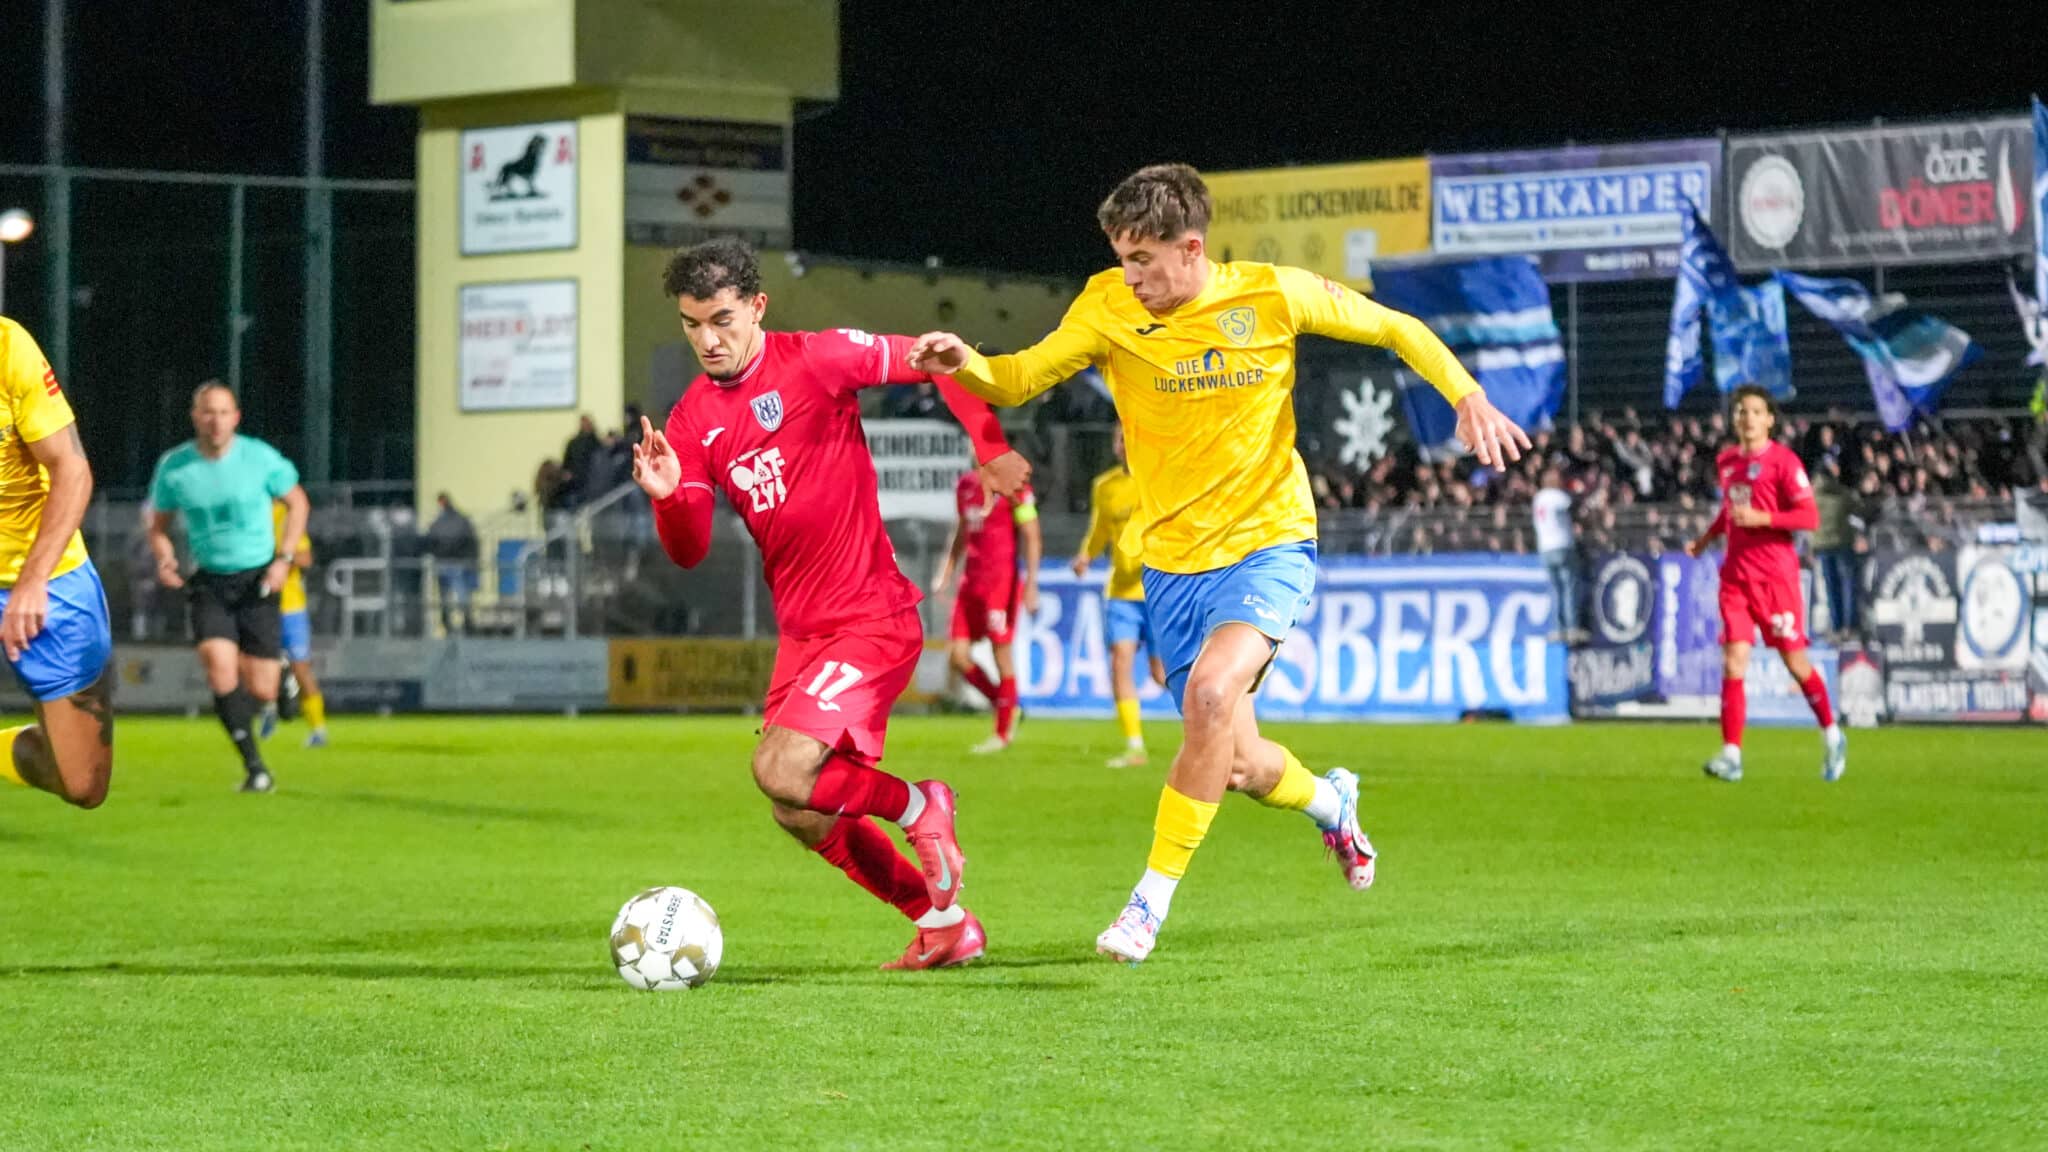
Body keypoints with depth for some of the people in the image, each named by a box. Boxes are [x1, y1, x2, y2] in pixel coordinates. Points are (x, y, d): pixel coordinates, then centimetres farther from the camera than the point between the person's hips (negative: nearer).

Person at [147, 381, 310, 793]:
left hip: (258, 582, -1)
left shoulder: (260, 457, -8)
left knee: (260, 691, -4)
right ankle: (254, 765, -14)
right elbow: (159, 524, 11)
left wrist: (284, 558, -4)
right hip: (209, 583, 1)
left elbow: (297, 502, 7)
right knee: (218, 664, -24)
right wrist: (165, 559, -10)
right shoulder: (173, 466, -4)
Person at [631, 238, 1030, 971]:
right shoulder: (692, 421, 6)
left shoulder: (814, 361, -10)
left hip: (872, 618, -7)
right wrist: (667, 495, -19)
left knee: (780, 770, -22)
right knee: (803, 817, 9)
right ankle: (945, 923, 25)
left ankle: (917, 807, 5)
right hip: (800, 630, 7)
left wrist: (990, 447, -16)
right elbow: (689, 552, 1)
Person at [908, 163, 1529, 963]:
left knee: (1212, 690, -30)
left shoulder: (1274, 296, -9)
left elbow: (1394, 329, 3)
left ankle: (1152, 899, -18)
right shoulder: (1109, 307, -7)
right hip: (1172, 559, 3)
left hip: (1268, 543, -3)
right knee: (1239, 767, 6)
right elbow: (1018, 380, -12)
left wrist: (1467, 396, -8)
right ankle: (1329, 801, 44)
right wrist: (964, 363, -33)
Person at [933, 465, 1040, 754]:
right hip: (971, 579, 7)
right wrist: (945, 573, 18)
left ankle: (1003, 732, 10)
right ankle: (1006, 707, 19)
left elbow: (1032, 538, -8)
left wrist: (1031, 584, -14)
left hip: (1002, 581, -7)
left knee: (1001, 653, -1)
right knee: (958, 655, 1)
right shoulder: (965, 485, 12)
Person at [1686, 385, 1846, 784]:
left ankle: (1832, 736, 23)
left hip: (1775, 574, -5)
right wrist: (1708, 537, 18)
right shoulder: (1726, 461, 12)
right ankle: (1731, 754, -9)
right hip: (1736, 574, 5)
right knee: (1733, 662, -6)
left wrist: (1762, 518, -22)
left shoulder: (1783, 461, -8)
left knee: (1795, 661, 3)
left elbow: (1809, 517, -13)